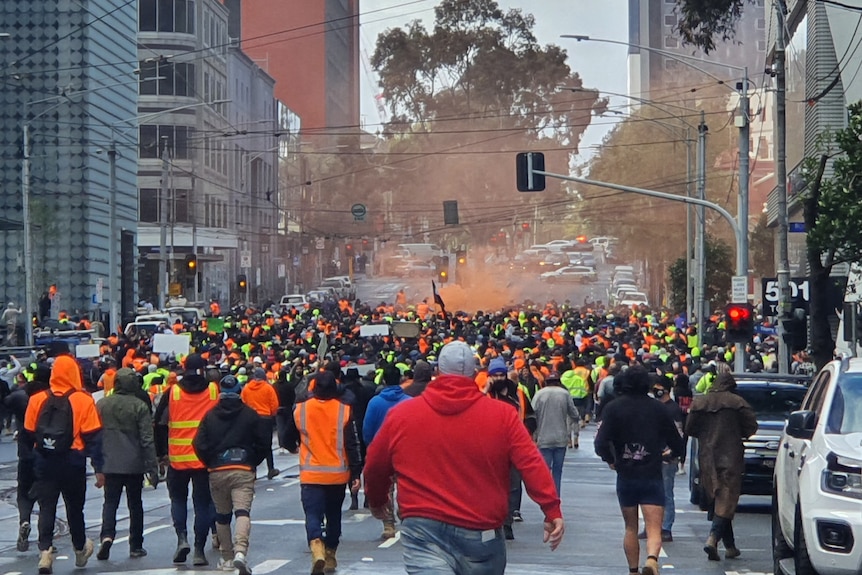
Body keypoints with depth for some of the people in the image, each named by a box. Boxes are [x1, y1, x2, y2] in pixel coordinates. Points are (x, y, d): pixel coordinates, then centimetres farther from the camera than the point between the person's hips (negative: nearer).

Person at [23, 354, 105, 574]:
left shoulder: (37, 399, -2)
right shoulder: (83, 401, -8)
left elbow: (28, 434, 3)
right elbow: (93, 437, -8)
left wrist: (31, 460, 17)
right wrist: (98, 468, -4)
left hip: (44, 463, 1)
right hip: (73, 463, -1)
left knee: (46, 509, 3)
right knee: (74, 507, 15)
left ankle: (45, 551, -12)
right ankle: (80, 549, 31)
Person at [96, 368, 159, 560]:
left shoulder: (101, 404, 0)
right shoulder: (140, 406, -8)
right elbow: (147, 439, -9)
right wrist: (152, 466, -4)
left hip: (110, 464, 1)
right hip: (134, 465, -1)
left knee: (110, 502, 7)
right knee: (135, 504, 11)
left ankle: (107, 535, -16)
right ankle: (136, 546, 14)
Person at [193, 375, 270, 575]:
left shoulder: (210, 416, 4)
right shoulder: (251, 415, 1)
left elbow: (199, 445, -1)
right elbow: (264, 444, 2)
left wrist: (211, 464, 13)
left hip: (217, 472, 2)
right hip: (243, 471, -2)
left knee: (222, 516, 16)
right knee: (243, 512, -12)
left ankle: (227, 558, 23)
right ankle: (240, 551, -34)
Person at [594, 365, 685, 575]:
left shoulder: (613, 408, -3)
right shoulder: (656, 407, 1)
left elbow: (601, 443, -14)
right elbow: (677, 444, 6)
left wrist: (610, 460, 5)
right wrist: (670, 451, 28)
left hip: (626, 477, 1)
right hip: (652, 477, -1)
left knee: (630, 529, 17)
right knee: (654, 529, -4)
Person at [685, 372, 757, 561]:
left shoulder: (699, 402, 4)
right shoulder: (737, 403, -4)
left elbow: (689, 428, 5)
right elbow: (751, 426, -7)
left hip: (707, 458, 3)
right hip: (730, 458, -3)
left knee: (715, 500, 12)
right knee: (726, 500, -4)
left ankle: (730, 546, 16)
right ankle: (713, 538, -23)